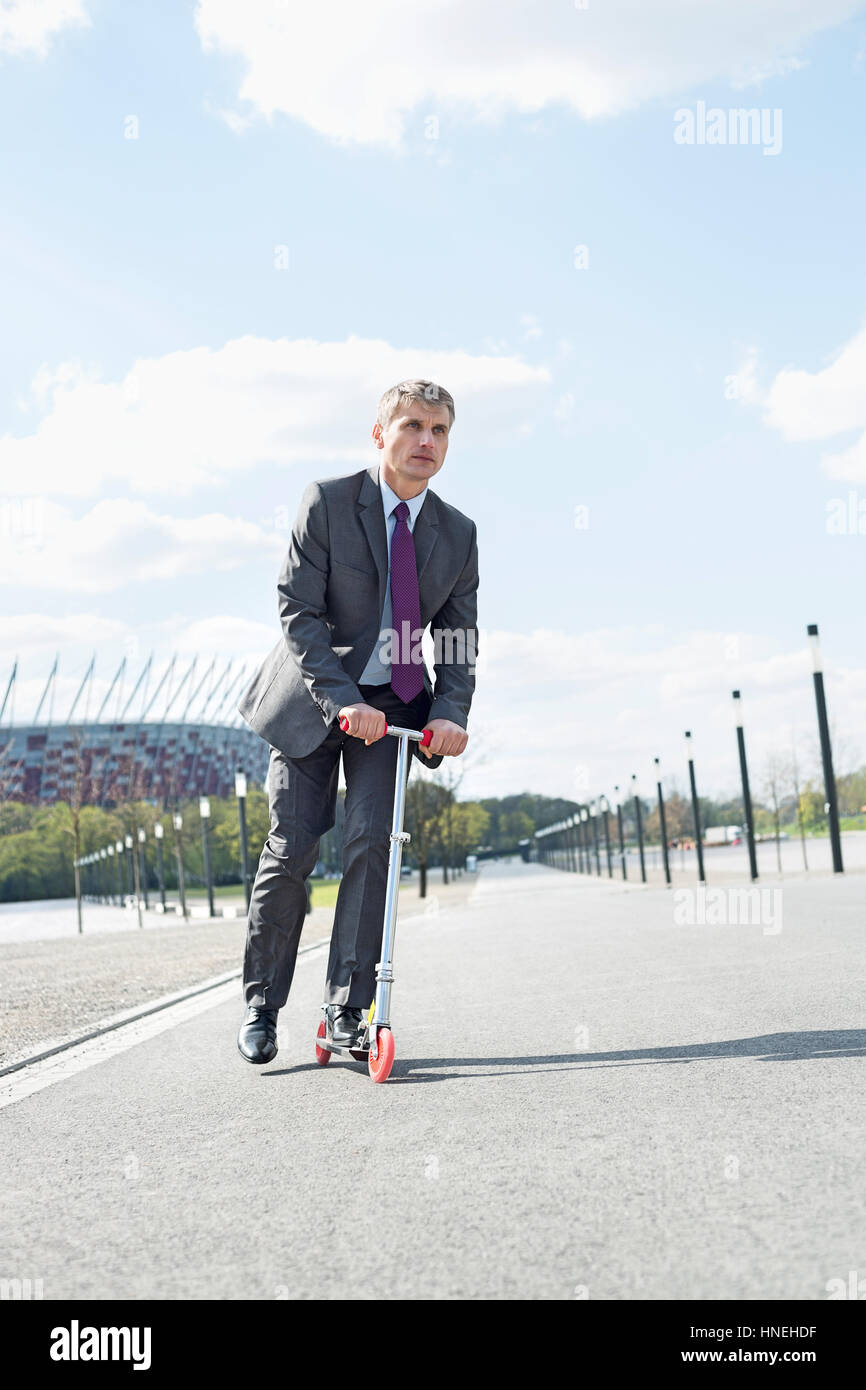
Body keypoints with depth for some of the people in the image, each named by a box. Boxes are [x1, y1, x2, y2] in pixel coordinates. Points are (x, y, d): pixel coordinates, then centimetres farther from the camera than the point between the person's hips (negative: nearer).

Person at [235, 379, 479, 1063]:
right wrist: (342, 700, -26)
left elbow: (460, 640, 0)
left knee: (373, 841, -12)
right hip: (313, 698, -2)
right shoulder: (326, 502, -11)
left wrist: (450, 712, -18)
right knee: (292, 850, -3)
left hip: (394, 702, 2)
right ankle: (261, 1005, 14)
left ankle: (348, 1006, -1)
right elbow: (298, 613, -15)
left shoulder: (458, 533, -1)